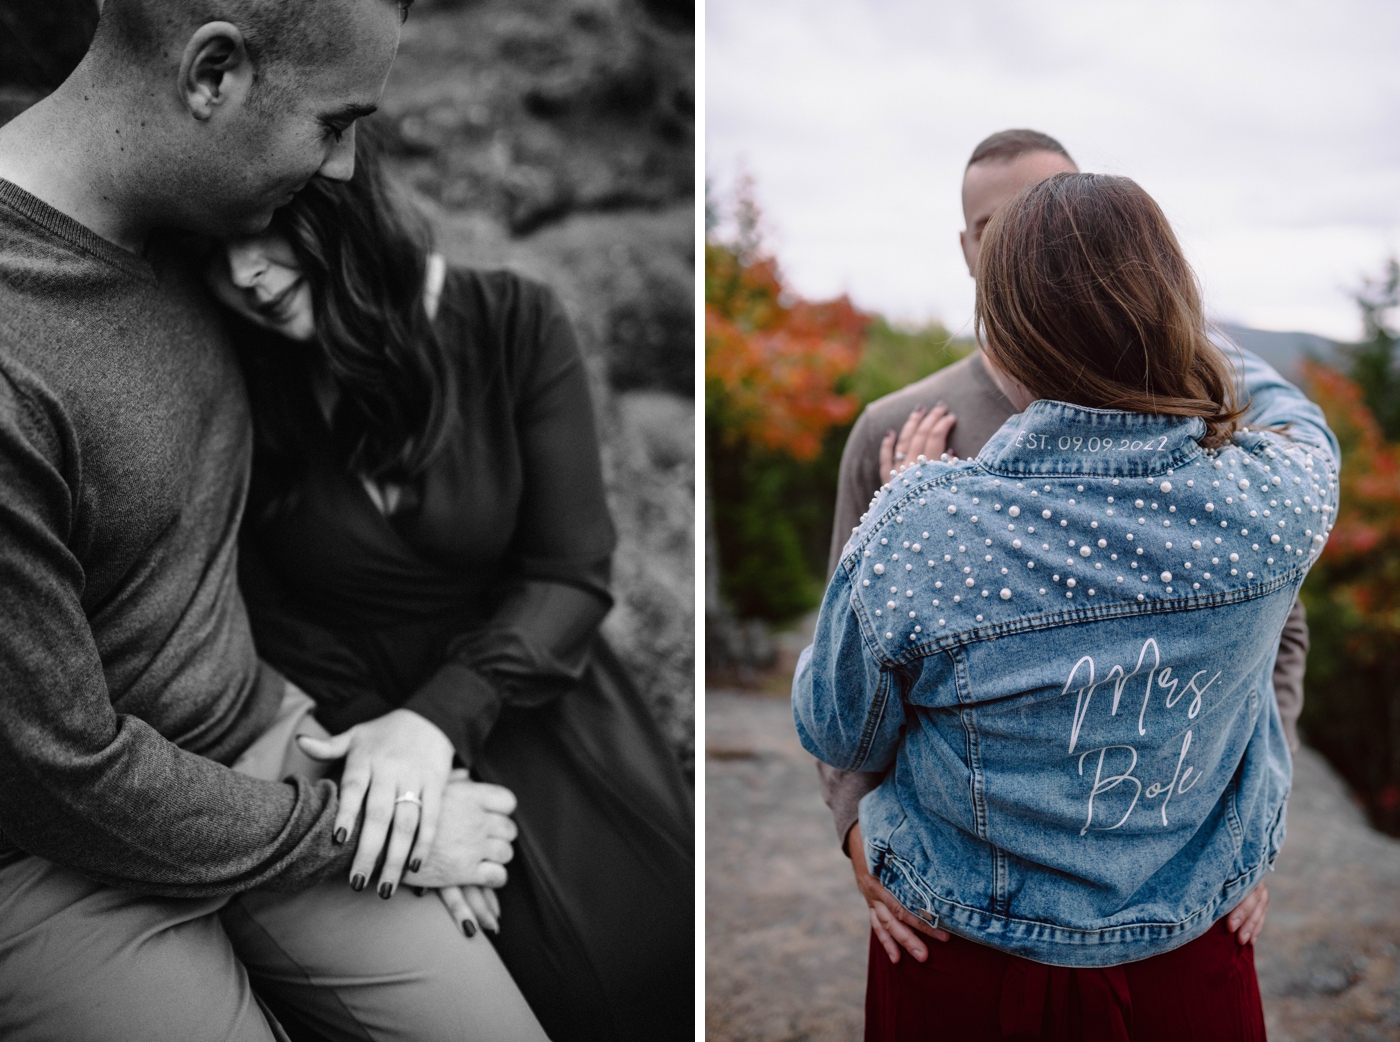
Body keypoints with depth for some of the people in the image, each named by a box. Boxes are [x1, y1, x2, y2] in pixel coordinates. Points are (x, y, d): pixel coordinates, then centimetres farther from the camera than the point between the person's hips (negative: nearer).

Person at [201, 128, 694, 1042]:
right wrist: (387, 754, -16)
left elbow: (571, 575, -8)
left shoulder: (513, 325, -9)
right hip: (358, 727, -1)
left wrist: (441, 717, -21)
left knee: (650, 943, -9)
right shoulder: (237, 388, -8)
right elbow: (277, 627, -2)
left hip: (525, 698, 1)